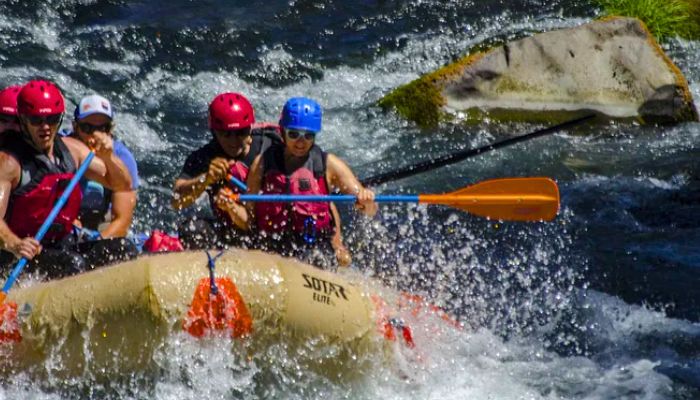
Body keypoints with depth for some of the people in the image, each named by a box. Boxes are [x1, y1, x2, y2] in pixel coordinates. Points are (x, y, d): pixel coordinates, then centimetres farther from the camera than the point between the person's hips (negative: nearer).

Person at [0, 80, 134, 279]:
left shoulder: (71, 149, 8)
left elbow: (124, 185, 10)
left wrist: (107, 157, -11)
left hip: (63, 246, 7)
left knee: (122, 251, -10)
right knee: (73, 264, -31)